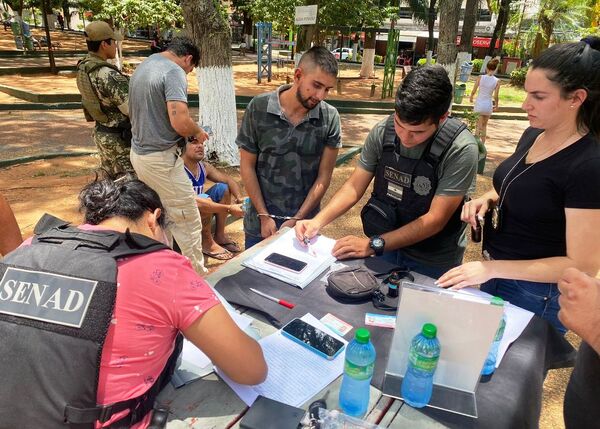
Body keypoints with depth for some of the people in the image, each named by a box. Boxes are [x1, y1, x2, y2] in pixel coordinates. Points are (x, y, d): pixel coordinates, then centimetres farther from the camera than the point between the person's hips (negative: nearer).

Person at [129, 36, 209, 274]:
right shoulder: (174, 72, -16)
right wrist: (198, 132, -6)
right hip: (161, 159, -10)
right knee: (188, 223, 1)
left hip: (139, 153, 10)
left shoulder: (142, 67, 14)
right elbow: (180, 122, -27)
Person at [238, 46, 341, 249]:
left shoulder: (330, 118, -9)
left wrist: (297, 220, -11)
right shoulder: (258, 108, -9)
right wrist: (264, 216, -8)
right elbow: (247, 166, -5)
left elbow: (324, 176, -6)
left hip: (305, 222, 0)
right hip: (260, 223, 0)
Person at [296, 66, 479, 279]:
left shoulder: (461, 149, -24)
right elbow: (354, 187, -6)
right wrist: (318, 221, -20)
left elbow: (436, 219, -23)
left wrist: (374, 244, -28)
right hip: (387, 248, 4)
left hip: (432, 263, -3)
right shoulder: (383, 131, -13)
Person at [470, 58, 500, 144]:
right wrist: (496, 105, 13)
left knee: (478, 126, 5)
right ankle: (482, 144, 28)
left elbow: (474, 91, -4)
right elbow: (495, 96, -5)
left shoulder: (480, 77, -9)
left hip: (479, 104, -2)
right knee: (484, 125, 20)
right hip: (488, 105, 2)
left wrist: (471, 97, 18)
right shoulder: (497, 81, -7)